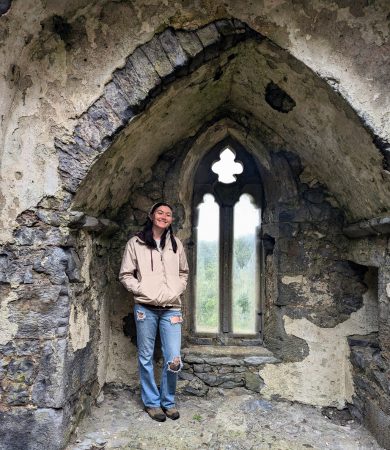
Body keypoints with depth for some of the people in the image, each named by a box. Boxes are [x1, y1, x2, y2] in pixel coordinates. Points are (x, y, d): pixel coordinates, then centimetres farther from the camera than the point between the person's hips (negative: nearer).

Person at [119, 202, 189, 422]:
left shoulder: (176, 244, 9)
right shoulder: (136, 243, 1)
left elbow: (184, 272, 18)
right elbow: (126, 274, 3)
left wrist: (177, 291, 3)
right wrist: (142, 290, -9)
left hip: (171, 308, 2)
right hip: (145, 308, -1)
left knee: (174, 360, -1)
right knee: (146, 358, 9)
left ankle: (168, 401, 23)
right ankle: (152, 402, 28)